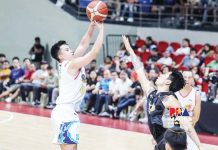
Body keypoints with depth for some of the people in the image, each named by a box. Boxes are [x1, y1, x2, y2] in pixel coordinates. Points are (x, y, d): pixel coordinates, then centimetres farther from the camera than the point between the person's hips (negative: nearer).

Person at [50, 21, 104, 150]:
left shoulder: (70, 64, 13)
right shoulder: (73, 64, -12)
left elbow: (84, 44, 14)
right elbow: (94, 52, -18)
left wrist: (92, 25, 5)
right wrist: (101, 29, -12)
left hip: (65, 111, 10)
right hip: (66, 112, -10)